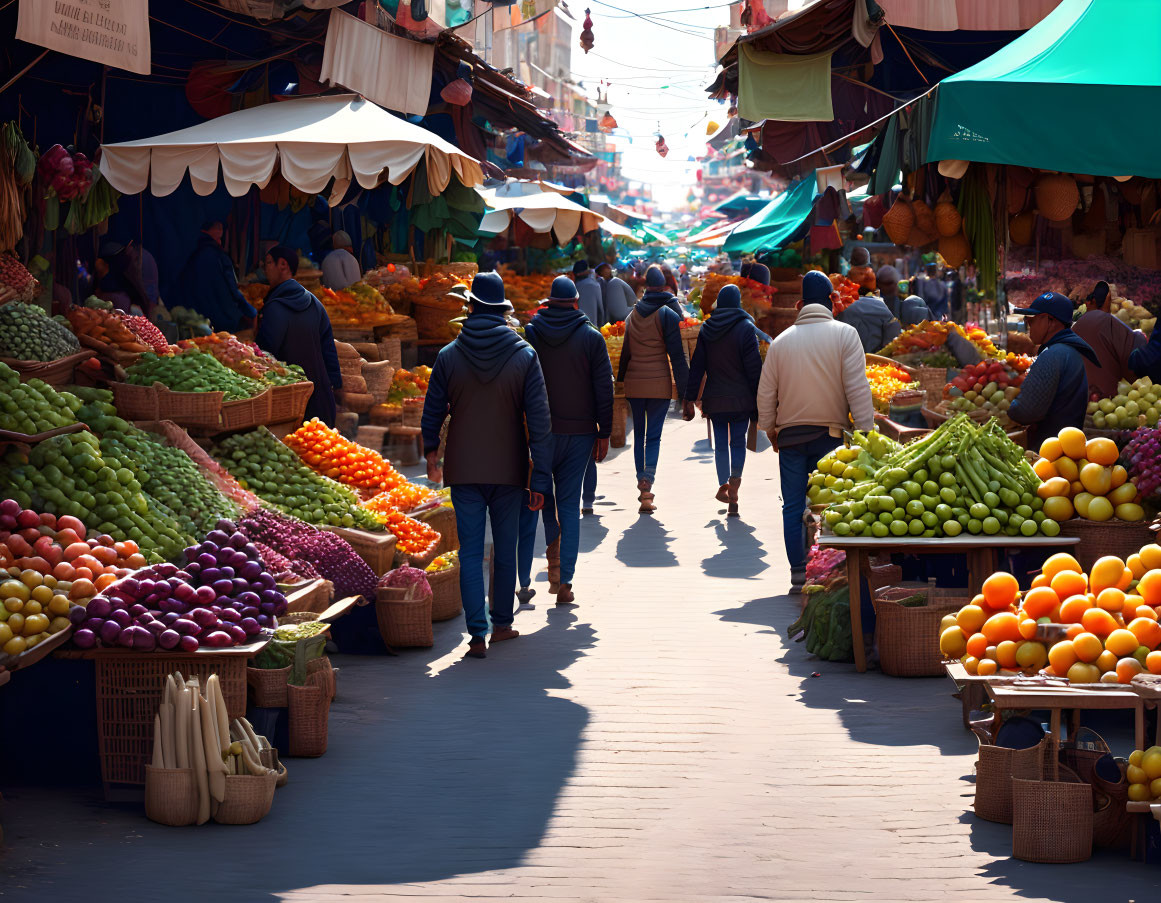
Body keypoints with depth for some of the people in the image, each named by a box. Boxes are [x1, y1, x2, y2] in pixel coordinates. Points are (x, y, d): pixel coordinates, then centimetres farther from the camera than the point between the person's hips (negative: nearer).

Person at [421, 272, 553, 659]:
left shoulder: (448, 356, -4)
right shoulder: (525, 356, -6)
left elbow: (432, 413, 5)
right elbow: (539, 422, -7)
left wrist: (431, 453, 24)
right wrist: (540, 479, -4)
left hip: (464, 468, 0)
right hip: (508, 469, 0)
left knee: (470, 552, 1)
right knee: (505, 550, 14)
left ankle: (478, 634, -6)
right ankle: (502, 624, 24)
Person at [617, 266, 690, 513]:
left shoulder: (632, 315, 7)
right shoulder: (668, 315, -7)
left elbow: (624, 352, 12)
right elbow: (677, 355, -8)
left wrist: (620, 382, 19)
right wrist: (684, 390, -5)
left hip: (634, 382, 3)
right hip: (659, 383, -3)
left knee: (639, 433, 14)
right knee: (654, 435, -3)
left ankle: (642, 486, 16)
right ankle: (647, 481, -23)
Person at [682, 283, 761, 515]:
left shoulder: (707, 329, 3)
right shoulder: (746, 328, -7)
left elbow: (697, 367, 3)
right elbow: (754, 368, -8)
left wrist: (690, 399, 5)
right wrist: (758, 400, -2)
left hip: (714, 399, 2)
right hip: (741, 398, -2)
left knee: (720, 442, 12)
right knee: (738, 442, 4)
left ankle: (723, 486, 9)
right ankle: (733, 488, -12)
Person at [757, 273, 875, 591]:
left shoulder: (781, 341, 6)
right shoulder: (844, 334, -3)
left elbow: (766, 393, 8)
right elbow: (857, 389, -8)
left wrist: (770, 430, 21)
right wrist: (865, 433, -6)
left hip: (790, 435, 2)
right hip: (831, 433, -2)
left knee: (793, 507, 6)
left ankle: (799, 576, 5)